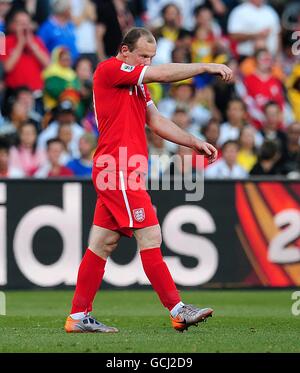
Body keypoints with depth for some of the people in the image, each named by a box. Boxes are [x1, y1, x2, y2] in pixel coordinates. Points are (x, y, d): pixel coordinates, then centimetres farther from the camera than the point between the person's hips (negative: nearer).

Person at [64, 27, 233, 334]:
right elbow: (162, 75, -14)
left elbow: (156, 122, 19)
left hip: (119, 172, 10)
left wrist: (195, 143, 9)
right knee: (150, 237, -10)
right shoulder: (109, 70, -8)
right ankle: (178, 311, -10)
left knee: (103, 243, 8)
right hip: (119, 170, -10)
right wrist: (206, 67, -10)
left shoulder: (136, 84, 21)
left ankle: (78, 317, 10)